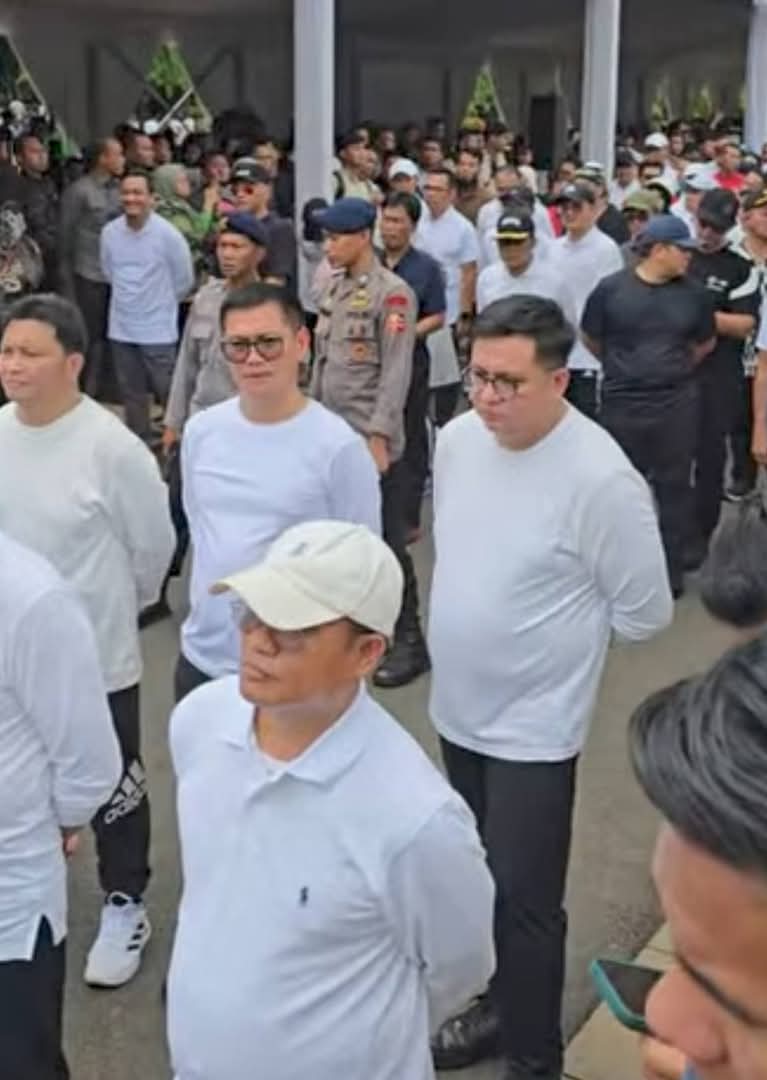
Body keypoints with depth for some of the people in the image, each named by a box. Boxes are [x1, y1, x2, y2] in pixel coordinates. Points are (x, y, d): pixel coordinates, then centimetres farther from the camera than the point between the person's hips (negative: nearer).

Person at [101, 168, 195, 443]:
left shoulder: (168, 234, -13)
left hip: (158, 329, -4)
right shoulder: (109, 232, -2)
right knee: (131, 394, 14)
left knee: (168, 391, -2)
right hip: (121, 328, 4)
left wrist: (160, 302, 8)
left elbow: (184, 281, -3)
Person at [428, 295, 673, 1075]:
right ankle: (493, 1001, 45)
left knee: (523, 901, 3)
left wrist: (554, 630, -1)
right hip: (456, 708, 7)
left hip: (533, 726, -6)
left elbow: (644, 613, -14)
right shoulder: (456, 439, -5)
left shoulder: (600, 478, -24)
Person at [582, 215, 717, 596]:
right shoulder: (611, 288, -9)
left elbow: (705, 343, 14)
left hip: (677, 405, 2)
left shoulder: (693, 293, -2)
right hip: (622, 404, -1)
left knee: (673, 489, 9)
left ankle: (671, 573, 21)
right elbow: (591, 338, 5)